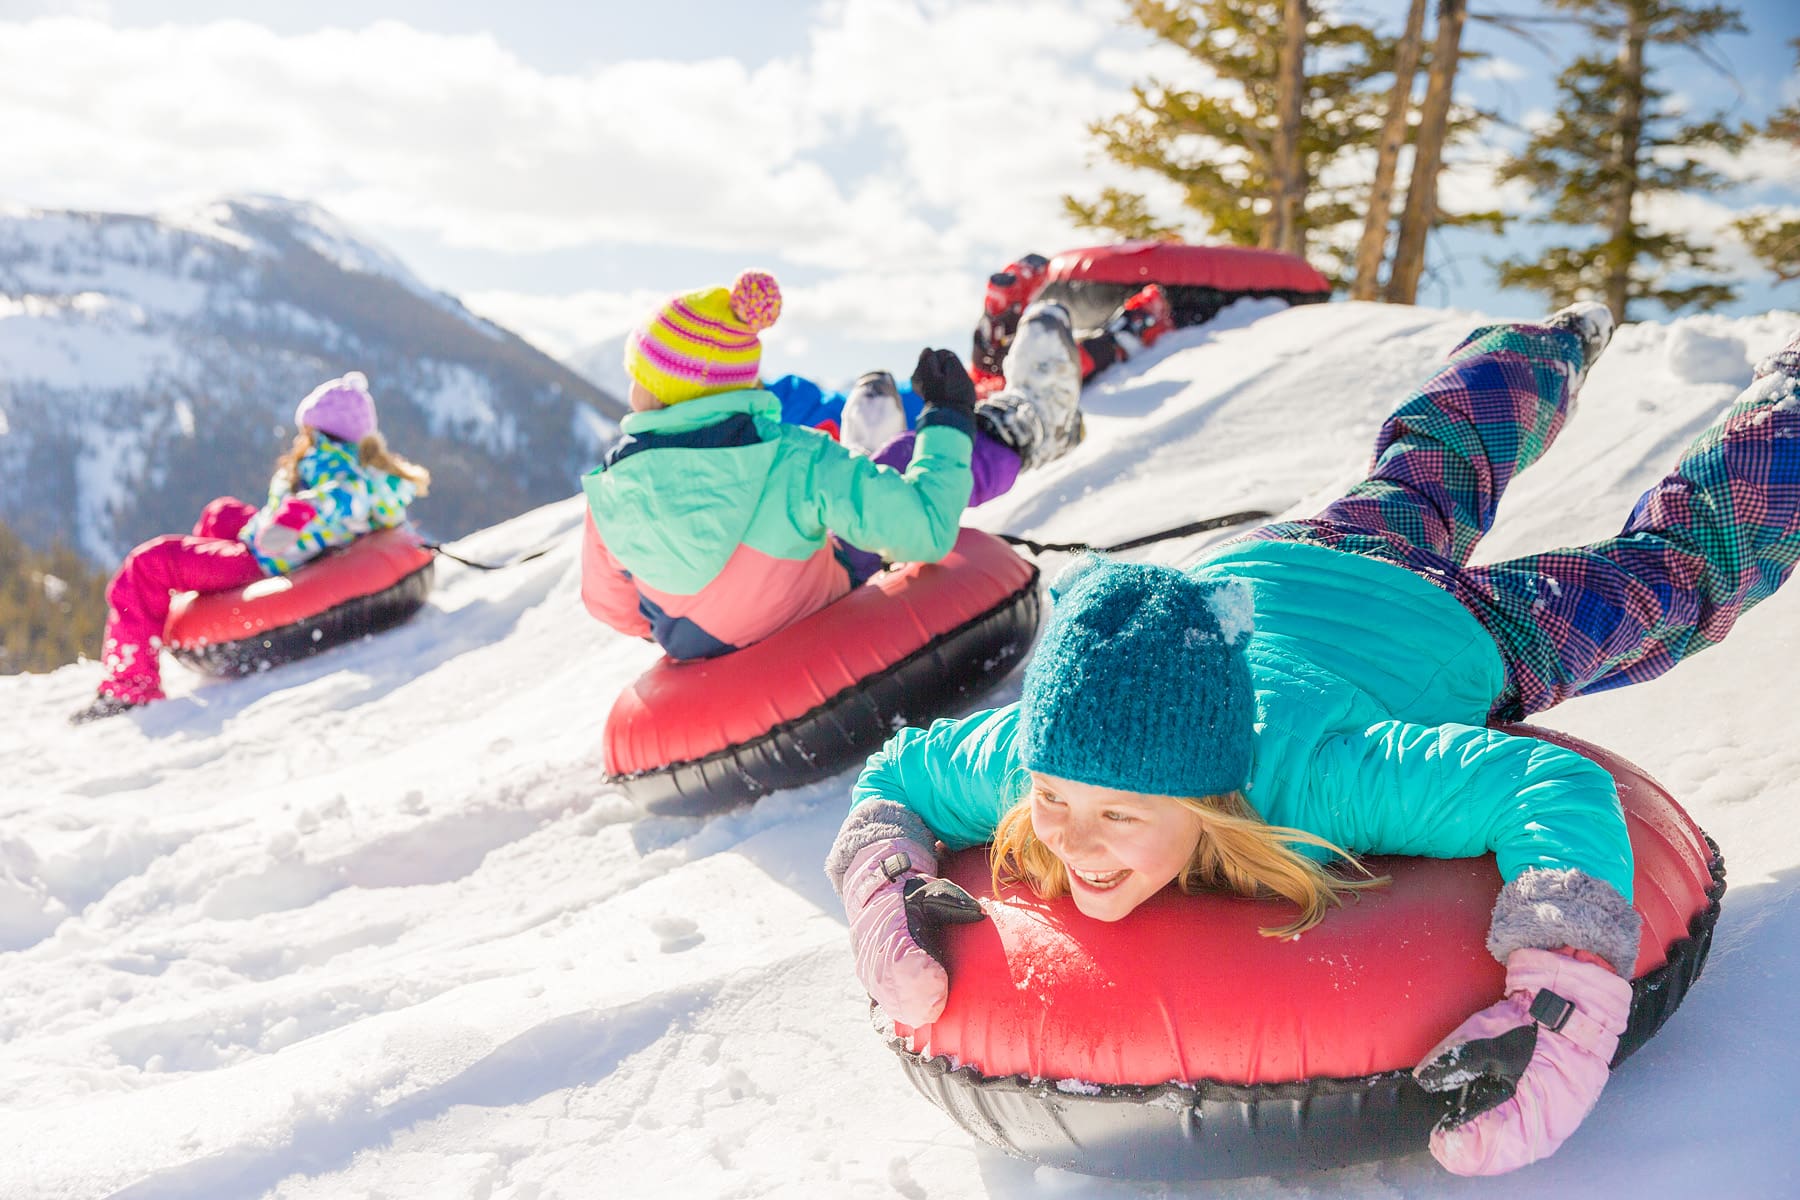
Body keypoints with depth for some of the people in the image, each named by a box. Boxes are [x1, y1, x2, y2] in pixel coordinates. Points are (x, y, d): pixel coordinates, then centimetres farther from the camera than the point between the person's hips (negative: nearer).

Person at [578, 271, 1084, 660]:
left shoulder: (610, 493, -26)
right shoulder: (795, 460, -34)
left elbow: (608, 605, -8)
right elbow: (925, 532, -29)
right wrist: (948, 419, -13)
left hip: (689, 644, 3)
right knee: (912, 456, 12)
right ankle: (1025, 431, 39)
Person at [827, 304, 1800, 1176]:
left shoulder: (1309, 778, -50)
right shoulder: (1023, 754, -38)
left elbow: (1552, 787, -51)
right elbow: (896, 774, -19)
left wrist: (1562, 1014, -65)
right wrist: (884, 895, -40)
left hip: (1448, 631, -4)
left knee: (1669, 570, 24)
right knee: (1420, 487, 37)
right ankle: (1550, 351, 64)